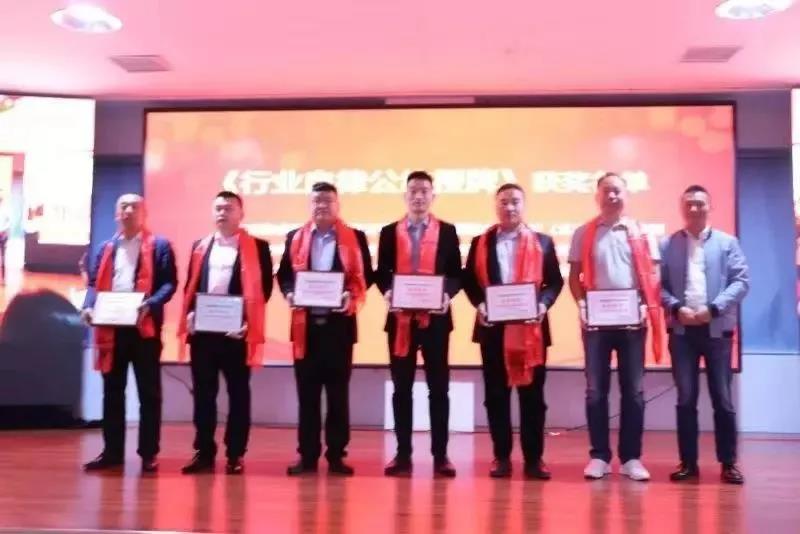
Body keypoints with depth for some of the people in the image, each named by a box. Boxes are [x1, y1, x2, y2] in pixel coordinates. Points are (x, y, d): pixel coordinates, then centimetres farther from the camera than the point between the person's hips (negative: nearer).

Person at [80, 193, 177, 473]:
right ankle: (112, 451, 19)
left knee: (149, 391, 2)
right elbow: (94, 283, 13)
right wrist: (89, 306, -7)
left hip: (144, 326, -4)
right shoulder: (106, 248, 17)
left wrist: (150, 304, -23)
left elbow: (169, 282, -6)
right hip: (111, 327, 4)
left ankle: (149, 453, 9)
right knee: (112, 391, 10)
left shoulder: (159, 246, 3)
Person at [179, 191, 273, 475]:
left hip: (237, 330, -4)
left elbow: (264, 287, -4)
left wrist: (248, 319, -15)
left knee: (238, 393, 4)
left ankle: (235, 455, 11)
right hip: (202, 329, 4)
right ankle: (204, 453, 16)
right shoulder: (200, 246, 15)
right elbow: (191, 284, 15)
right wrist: (190, 313, -2)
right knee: (203, 392, 8)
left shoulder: (257, 247, 1)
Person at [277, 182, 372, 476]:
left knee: (338, 391, 4)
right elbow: (284, 273, 10)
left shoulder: (355, 238, 5)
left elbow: (365, 276, 1)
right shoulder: (295, 237, 11)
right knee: (307, 391, 6)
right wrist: (289, 293, -10)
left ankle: (336, 455, 12)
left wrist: (352, 296, -18)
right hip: (306, 323, 2)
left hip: (339, 322, -2)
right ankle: (307, 455, 13)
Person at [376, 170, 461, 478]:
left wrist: (448, 294, -16)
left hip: (435, 317, -1)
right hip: (400, 318, 1)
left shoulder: (447, 232, 7)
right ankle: (403, 455, 12)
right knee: (401, 387, 5)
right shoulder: (390, 232, 10)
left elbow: (456, 273, 3)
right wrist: (387, 292, -14)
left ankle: (440, 455, 10)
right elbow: (382, 273, 7)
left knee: (438, 387, 3)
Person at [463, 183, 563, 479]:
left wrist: (544, 303, -13)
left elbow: (555, 281, 5)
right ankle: (501, 457, 13)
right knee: (496, 394, 5)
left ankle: (534, 458, 10)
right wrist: (479, 304, -11)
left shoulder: (543, 242, 8)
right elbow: (469, 280, 7)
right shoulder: (481, 243, 9)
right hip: (493, 327, 1)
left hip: (531, 327, -1)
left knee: (532, 393, 3)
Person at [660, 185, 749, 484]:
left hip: (717, 328, 0)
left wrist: (714, 308, -14)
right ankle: (688, 462, 11)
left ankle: (728, 463, 13)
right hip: (682, 329, 1)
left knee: (722, 398, 3)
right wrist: (677, 308, -15)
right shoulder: (667, 245, 7)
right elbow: (658, 285, 1)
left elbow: (741, 281, -2)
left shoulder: (727, 242, 6)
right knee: (686, 398, 4)